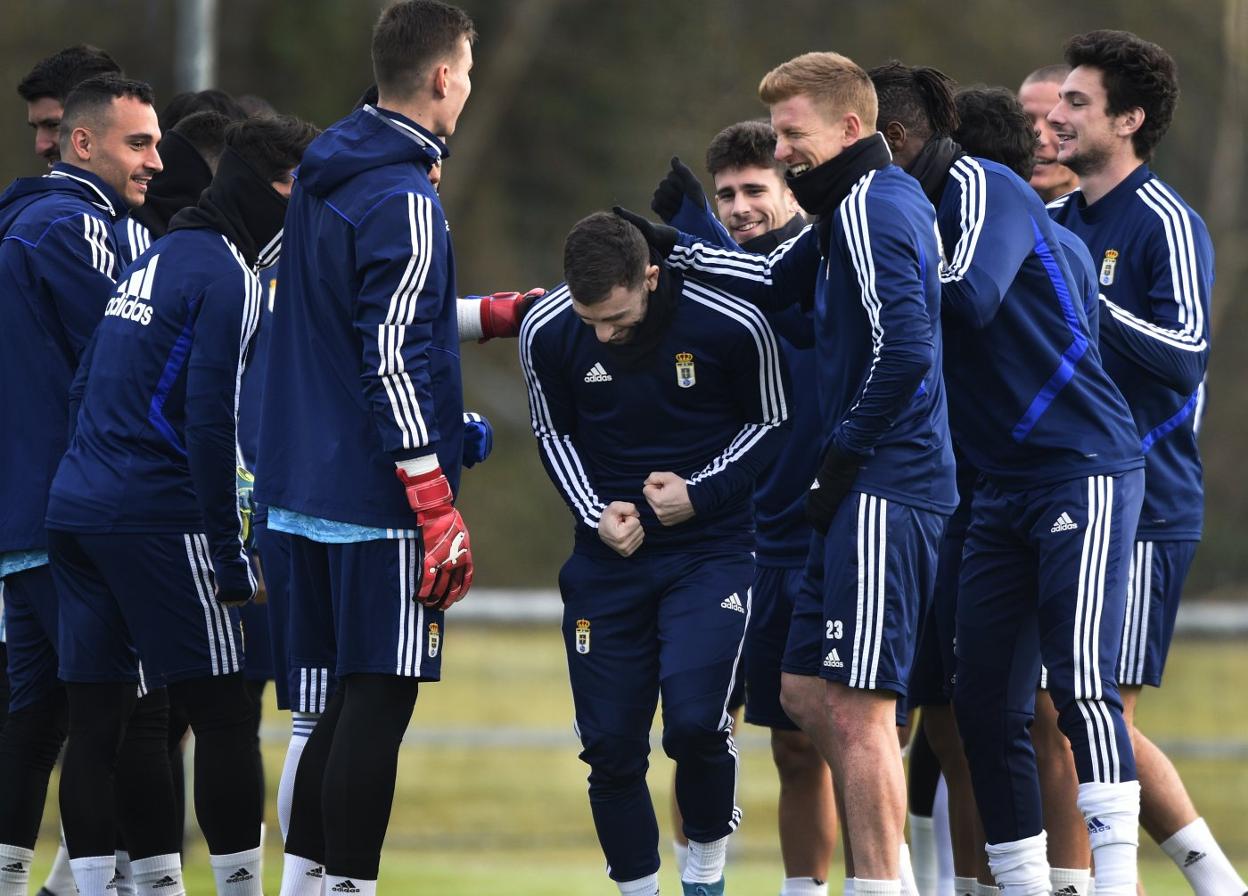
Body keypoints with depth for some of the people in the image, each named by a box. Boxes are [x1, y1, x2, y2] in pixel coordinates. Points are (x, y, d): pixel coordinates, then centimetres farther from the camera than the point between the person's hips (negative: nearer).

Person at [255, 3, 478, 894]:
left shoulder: (326, 177, 12)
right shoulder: (404, 201, -15)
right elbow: (394, 362, -19)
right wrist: (439, 510, -19)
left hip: (312, 483, 9)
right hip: (379, 492, -9)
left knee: (355, 694, 16)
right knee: (379, 699, -5)